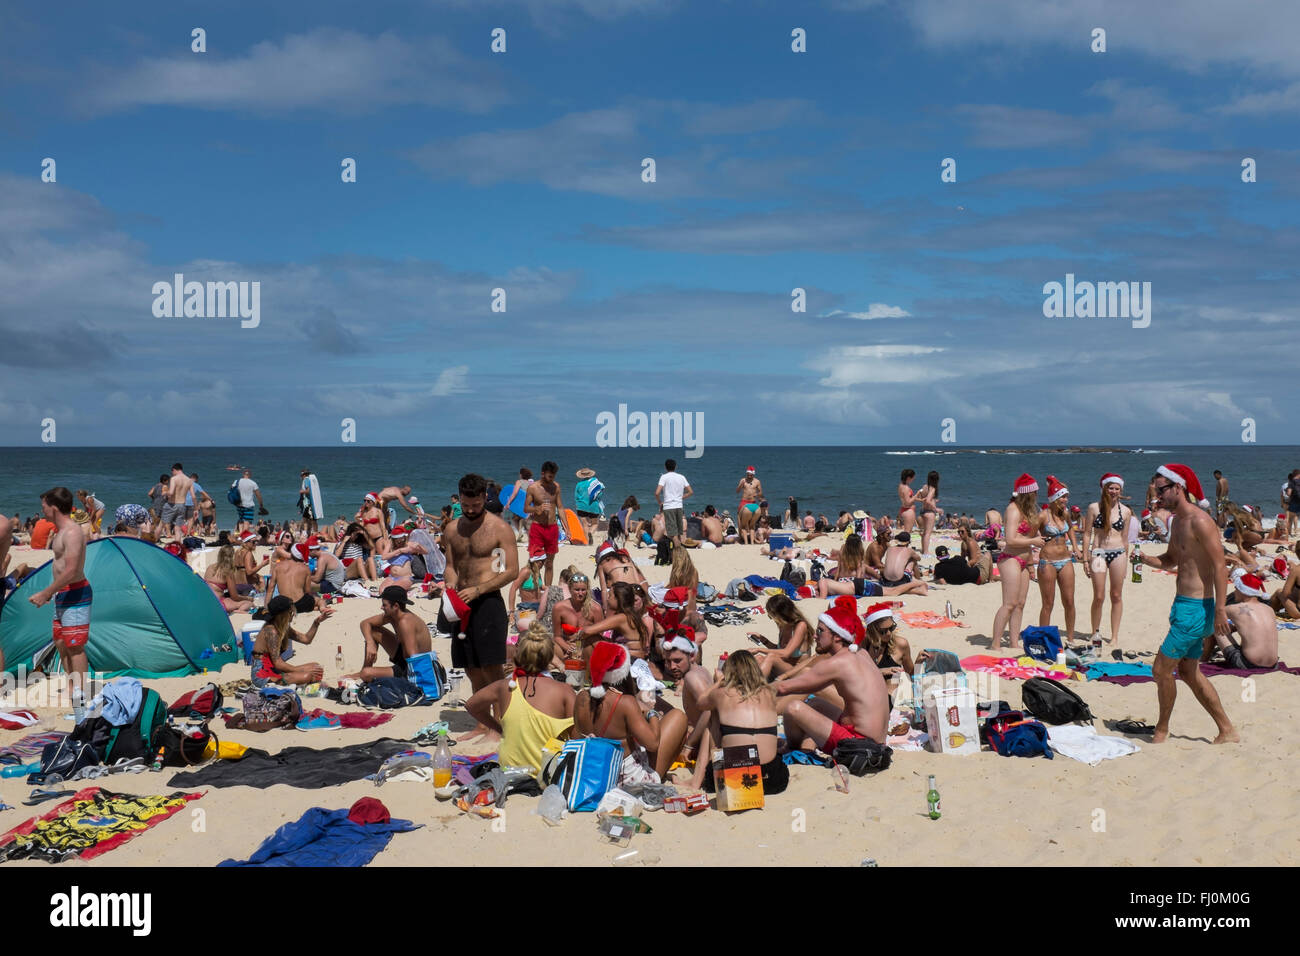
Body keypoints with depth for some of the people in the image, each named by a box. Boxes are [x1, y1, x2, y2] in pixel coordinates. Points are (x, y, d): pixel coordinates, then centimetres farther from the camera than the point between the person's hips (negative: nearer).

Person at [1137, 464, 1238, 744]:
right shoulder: (1178, 520, 13)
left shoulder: (1200, 521, -17)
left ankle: (1161, 729, 14)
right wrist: (1144, 558, 1)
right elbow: (1170, 561, 22)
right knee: (1188, 671, 15)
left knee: (1162, 669, -2)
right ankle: (1227, 731, 23)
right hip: (1184, 605, 10)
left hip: (1195, 608, -10)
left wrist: (1220, 610, -24)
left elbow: (1219, 566, -20)